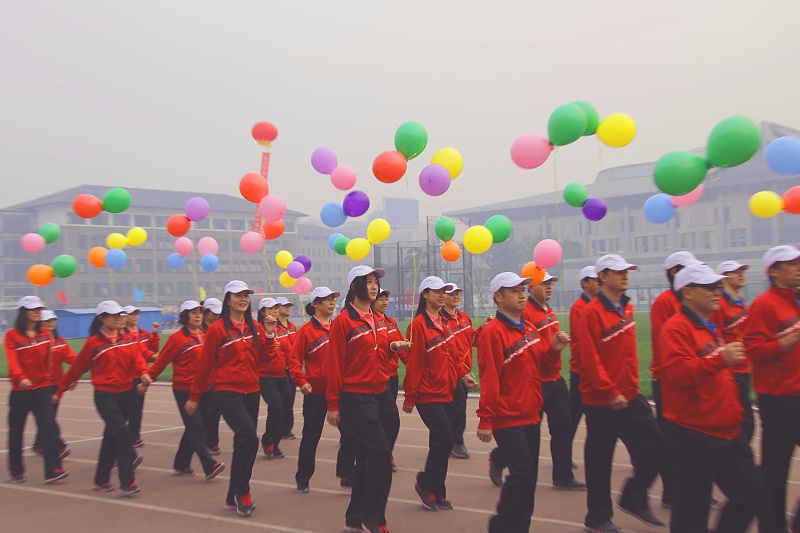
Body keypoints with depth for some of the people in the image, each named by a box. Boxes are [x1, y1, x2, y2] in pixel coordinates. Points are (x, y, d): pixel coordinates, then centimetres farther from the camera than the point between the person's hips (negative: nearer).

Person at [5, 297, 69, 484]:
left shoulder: (45, 334, 7)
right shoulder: (12, 335, -4)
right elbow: (12, 360, -18)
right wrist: (20, 377, -34)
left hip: (43, 388, 2)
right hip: (20, 390, -2)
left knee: (48, 426, -9)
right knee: (16, 430, 8)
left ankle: (53, 470, -11)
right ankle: (16, 472, 22)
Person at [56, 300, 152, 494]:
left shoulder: (128, 339, 8)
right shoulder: (93, 343, -5)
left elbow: (137, 358, -4)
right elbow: (77, 368, 3)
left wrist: (143, 373, -25)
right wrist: (60, 391, 10)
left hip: (126, 393, 5)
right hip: (105, 395, -5)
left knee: (112, 436, 14)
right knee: (122, 434, -16)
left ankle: (101, 480, 27)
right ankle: (127, 483, -12)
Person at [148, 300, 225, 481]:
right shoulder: (177, 338, -7)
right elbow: (161, 361, -4)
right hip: (184, 390, -6)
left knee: (193, 429, 12)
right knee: (196, 428, -10)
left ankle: (181, 465, 24)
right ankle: (210, 466, -13)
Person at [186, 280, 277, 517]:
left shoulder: (255, 328, 8)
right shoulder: (217, 329, -6)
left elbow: (268, 356, 5)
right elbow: (205, 364, -2)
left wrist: (269, 334, -9)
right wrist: (194, 397, 3)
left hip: (251, 391, 6)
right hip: (228, 392, -6)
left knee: (243, 443, 10)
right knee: (249, 438, -20)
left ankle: (234, 498, 23)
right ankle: (242, 492, -3)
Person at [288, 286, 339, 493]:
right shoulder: (307, 330, -5)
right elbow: (295, 361, -6)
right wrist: (301, 381, -18)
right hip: (316, 391, -3)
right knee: (311, 436, 8)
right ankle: (303, 479, 24)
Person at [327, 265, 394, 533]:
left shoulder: (375, 320, 12)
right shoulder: (343, 321, -9)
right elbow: (334, 365, -10)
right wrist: (333, 405, -11)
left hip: (376, 394, 8)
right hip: (354, 397, -8)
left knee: (367, 456, 11)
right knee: (381, 453, -12)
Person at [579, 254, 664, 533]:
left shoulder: (627, 307, 8)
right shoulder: (592, 312, -15)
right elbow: (590, 359, -19)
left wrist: (631, 382, 14)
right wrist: (610, 391, -20)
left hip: (630, 395, 7)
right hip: (601, 399, -7)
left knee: (654, 445, 4)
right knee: (600, 458, 4)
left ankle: (634, 499, 24)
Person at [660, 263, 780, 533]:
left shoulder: (710, 327, 17)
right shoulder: (676, 328, -14)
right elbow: (678, 373, -28)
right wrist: (721, 359, -32)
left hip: (725, 431, 9)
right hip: (693, 433, -9)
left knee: (752, 495, 10)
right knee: (694, 505, 0)